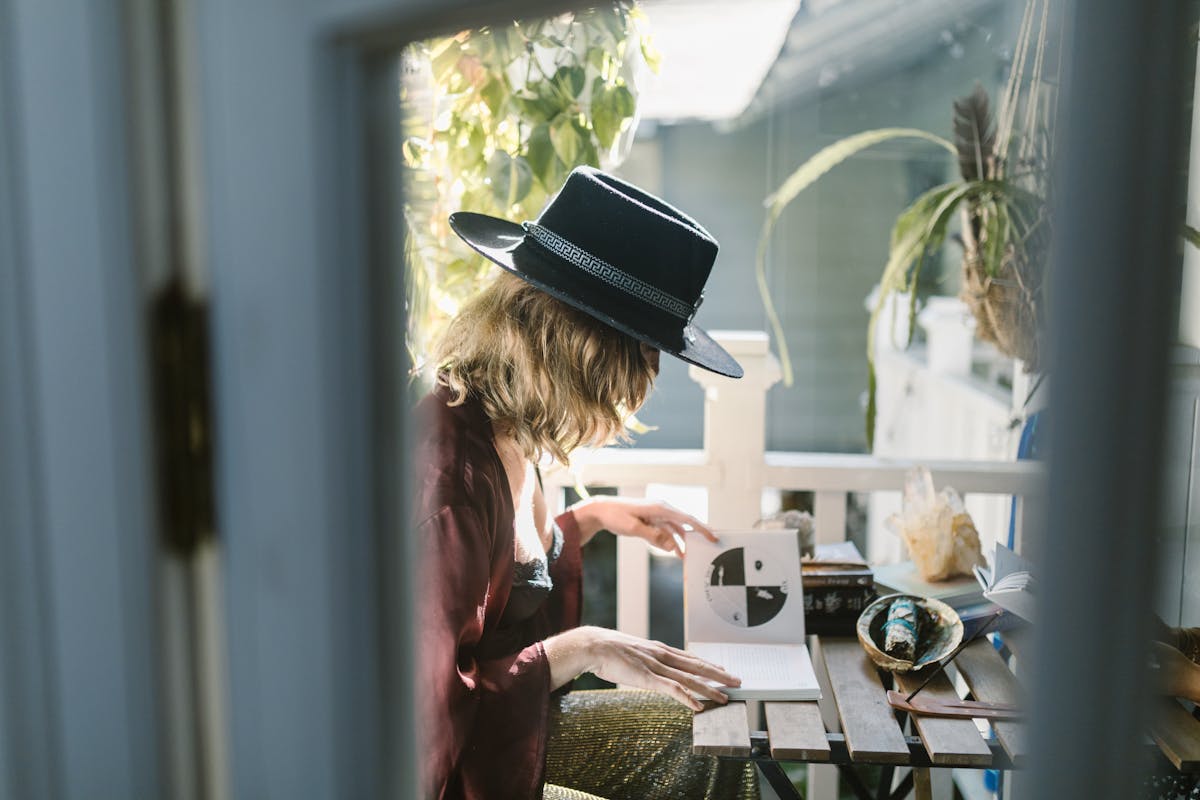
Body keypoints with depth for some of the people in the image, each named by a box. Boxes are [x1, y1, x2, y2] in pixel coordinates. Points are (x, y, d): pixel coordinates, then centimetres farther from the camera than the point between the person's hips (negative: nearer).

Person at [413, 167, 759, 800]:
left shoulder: (506, 435, -2)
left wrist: (592, 518, 10)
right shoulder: (451, 469, -32)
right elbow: (432, 708, -30)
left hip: (514, 724, 9)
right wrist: (581, 649, -25)